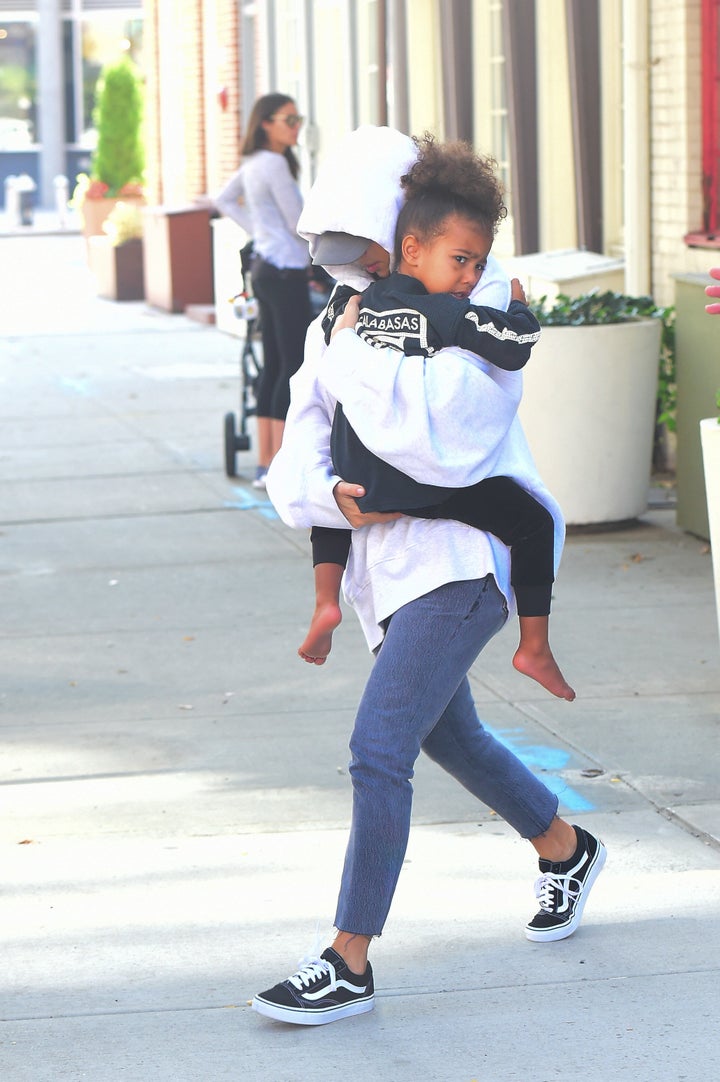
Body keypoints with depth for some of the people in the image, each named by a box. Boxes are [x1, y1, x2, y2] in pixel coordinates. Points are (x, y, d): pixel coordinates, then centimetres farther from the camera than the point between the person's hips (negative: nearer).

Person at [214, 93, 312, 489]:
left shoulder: (253, 163, 13)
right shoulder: (274, 164, -15)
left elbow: (224, 201, 28)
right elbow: (298, 224, -14)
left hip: (266, 267, 10)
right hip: (285, 270, -10)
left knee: (273, 365, 11)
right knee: (294, 365, -9)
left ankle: (265, 464, 13)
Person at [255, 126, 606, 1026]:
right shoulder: (332, 334, 9)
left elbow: (441, 435, -29)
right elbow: (293, 468, 4)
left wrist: (362, 351, -23)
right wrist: (329, 494, -18)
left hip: (462, 557, -9)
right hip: (391, 562, 9)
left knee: (378, 749, -15)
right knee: (447, 734, 24)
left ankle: (348, 965, -9)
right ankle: (565, 849, 50)